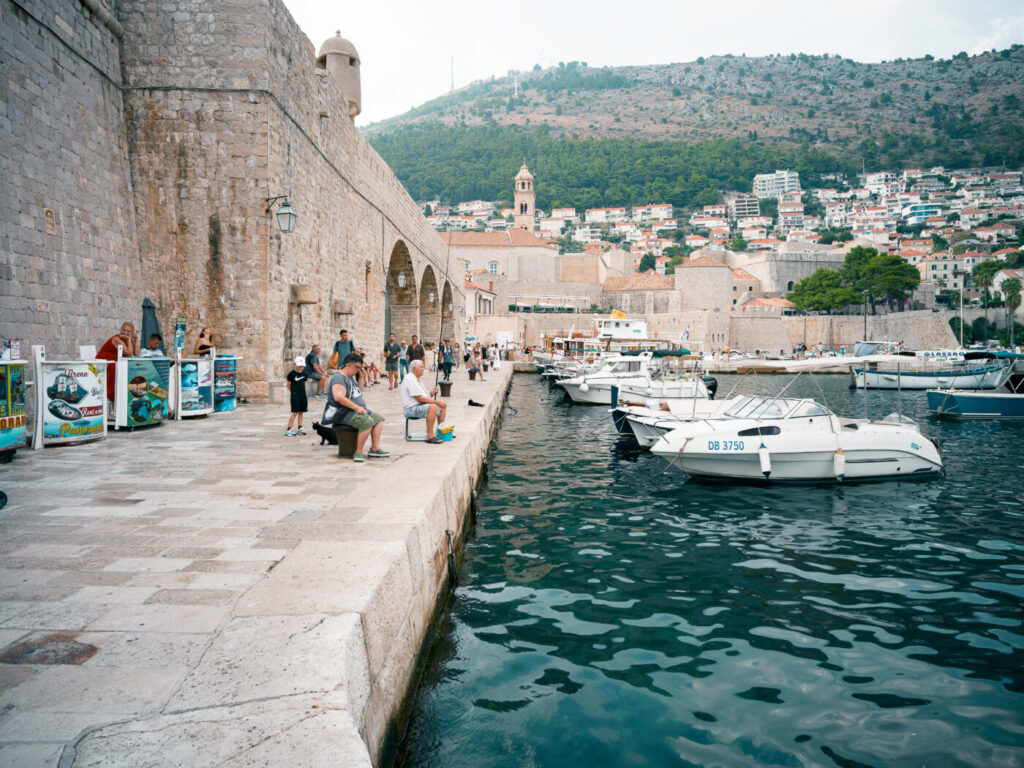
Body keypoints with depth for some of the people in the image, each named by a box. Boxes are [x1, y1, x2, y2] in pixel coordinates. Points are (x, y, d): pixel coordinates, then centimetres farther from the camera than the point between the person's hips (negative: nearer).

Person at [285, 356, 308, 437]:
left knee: (301, 412, 10)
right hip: (295, 395, -5)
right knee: (295, 412, -8)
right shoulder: (291, 373, -10)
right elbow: (289, 384, 0)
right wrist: (293, 391, 8)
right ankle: (288, 430, -4)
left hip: (303, 395, 5)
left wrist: (302, 390, 9)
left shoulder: (304, 373, 4)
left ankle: (299, 429, 18)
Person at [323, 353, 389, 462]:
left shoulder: (351, 377, 19)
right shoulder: (338, 378, -14)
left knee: (379, 418, 2)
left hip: (358, 410, 10)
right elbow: (339, 397, -28)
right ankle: (358, 453, -24)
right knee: (367, 421, -30)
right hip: (343, 413, -10)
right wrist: (356, 407, -25)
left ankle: (375, 449, -4)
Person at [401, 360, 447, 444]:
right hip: (411, 409, -11)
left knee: (443, 406, 10)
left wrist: (431, 393, -3)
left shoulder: (417, 379, 18)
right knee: (432, 407, -35)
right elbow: (420, 399, -22)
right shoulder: (410, 379, -16)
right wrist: (436, 402, -19)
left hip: (420, 406, 11)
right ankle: (430, 436, -34)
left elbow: (423, 397, 18)